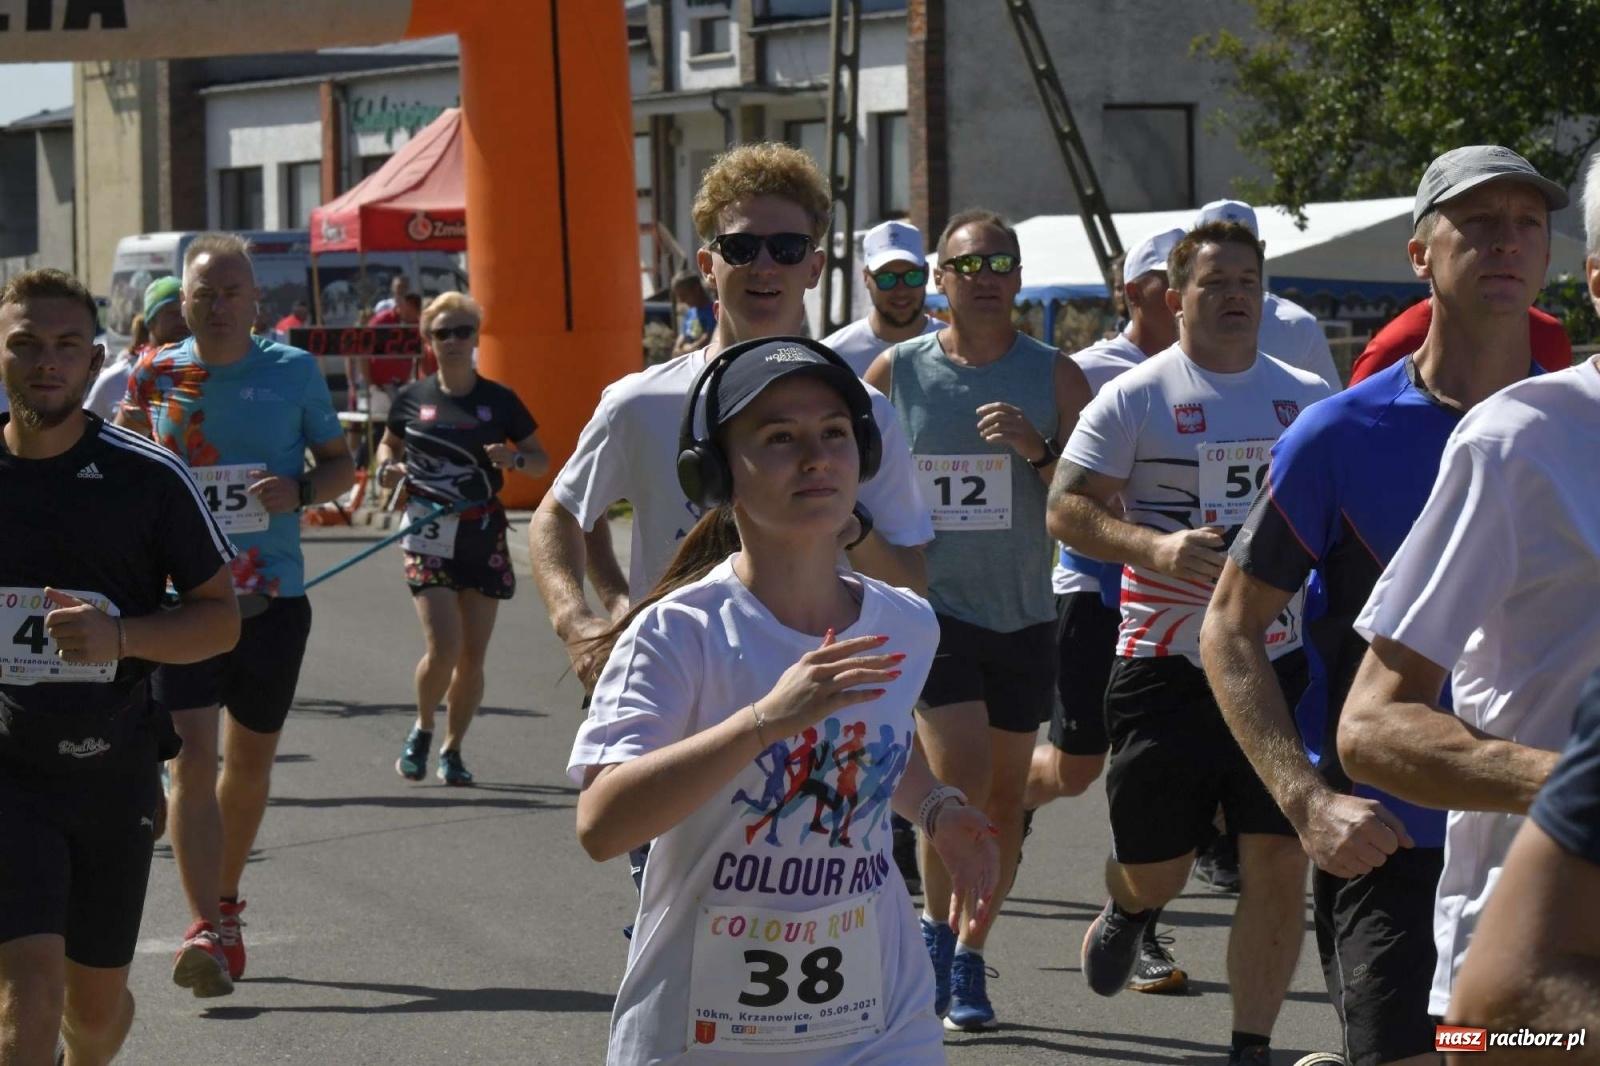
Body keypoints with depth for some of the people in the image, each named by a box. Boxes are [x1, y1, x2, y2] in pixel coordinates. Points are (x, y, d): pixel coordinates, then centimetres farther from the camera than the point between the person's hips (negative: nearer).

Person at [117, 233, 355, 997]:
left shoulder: (293, 372, 1)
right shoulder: (153, 376, 2)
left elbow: (341, 463, 9)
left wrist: (303, 490, -12)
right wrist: (133, 443, -10)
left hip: (273, 595, 1)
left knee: (251, 757, 14)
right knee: (191, 757, -14)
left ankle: (226, 902, 35)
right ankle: (205, 930, -17)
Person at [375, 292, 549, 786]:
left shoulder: (499, 401, 3)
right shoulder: (413, 399, 4)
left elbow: (541, 460, 10)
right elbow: (388, 443, 22)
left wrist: (515, 458, -12)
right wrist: (387, 468, 0)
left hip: (483, 538, 1)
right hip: (428, 540, -1)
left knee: (473, 655, 3)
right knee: (443, 647, -14)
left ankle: (452, 749, 21)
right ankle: (422, 730, 14)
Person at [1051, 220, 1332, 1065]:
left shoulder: (1308, 398, 10)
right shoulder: (1135, 396, -2)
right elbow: (1066, 508, -6)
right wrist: (1155, 546, -21)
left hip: (1280, 662, 2)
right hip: (1168, 667, -2)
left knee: (1280, 862, -6)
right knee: (1156, 869, 6)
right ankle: (1126, 910, 44)